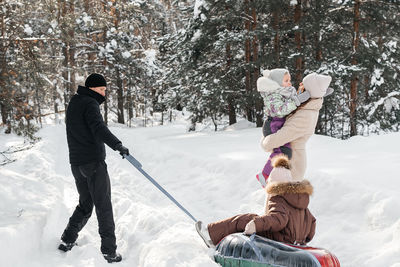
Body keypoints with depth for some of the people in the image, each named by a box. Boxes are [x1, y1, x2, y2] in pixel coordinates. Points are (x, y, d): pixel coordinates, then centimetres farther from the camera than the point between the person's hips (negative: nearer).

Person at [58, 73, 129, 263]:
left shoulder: (73, 103, 17)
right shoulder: (90, 103, -11)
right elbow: (98, 128, -29)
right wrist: (117, 145, -41)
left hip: (76, 164, 8)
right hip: (93, 162, -8)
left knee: (85, 204, 20)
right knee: (103, 206, -4)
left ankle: (67, 241, 17)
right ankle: (109, 251, -4)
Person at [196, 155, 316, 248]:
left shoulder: (278, 199, -13)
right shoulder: (303, 198, 14)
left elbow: (279, 218, -32)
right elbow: (312, 220, 19)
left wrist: (256, 223, -39)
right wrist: (306, 240, 30)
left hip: (280, 241, -9)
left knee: (244, 220, -1)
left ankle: (212, 235, 2)